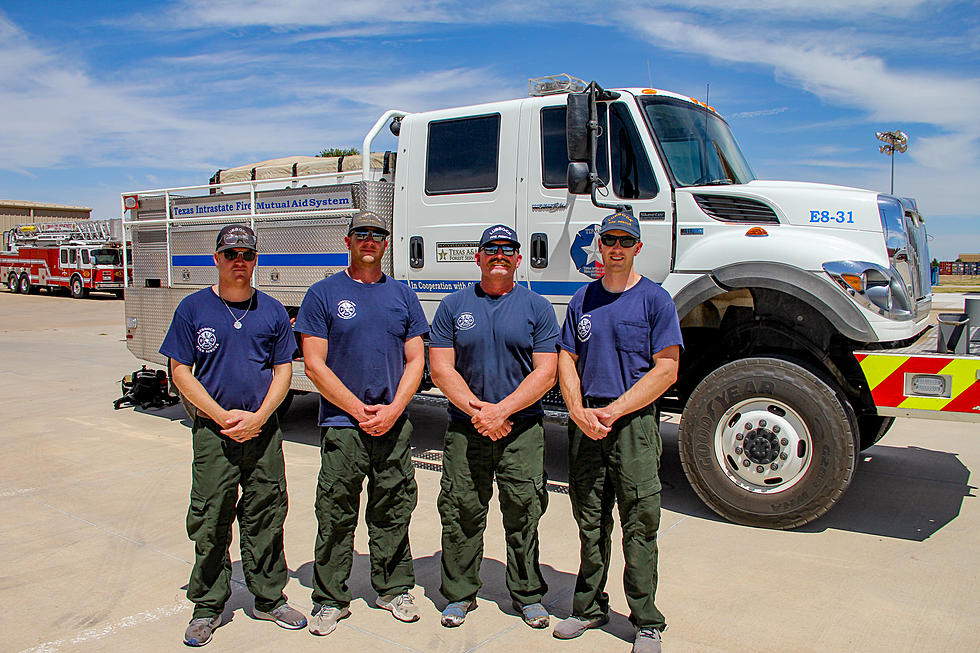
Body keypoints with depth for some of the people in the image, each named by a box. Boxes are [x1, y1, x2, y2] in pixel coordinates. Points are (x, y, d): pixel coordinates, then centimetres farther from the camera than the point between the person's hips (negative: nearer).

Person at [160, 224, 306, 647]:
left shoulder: (271, 311, 7)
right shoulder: (194, 308, 2)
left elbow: (283, 370, 7)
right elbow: (180, 372, 0)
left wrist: (258, 417, -8)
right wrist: (224, 416, -10)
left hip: (263, 430, 2)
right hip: (213, 432, -1)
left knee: (266, 518, 8)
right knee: (210, 521, 3)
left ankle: (269, 598, 23)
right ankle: (207, 607, 19)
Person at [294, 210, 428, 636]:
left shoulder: (402, 295, 10)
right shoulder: (323, 294, 0)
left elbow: (415, 361, 8)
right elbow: (315, 365, -4)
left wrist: (392, 410, -7)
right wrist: (359, 410, -10)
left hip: (395, 424, 3)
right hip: (342, 424, -3)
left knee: (393, 512, 11)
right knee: (336, 516, 3)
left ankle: (394, 588, 27)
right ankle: (330, 599, 17)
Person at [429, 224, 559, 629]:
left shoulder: (537, 308, 4)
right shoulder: (454, 306, 7)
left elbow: (545, 374, -3)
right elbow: (441, 369, 1)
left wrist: (500, 410, -14)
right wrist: (477, 411, -11)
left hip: (522, 430, -1)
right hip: (464, 428, 1)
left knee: (523, 514, 5)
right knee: (461, 513, 5)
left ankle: (527, 594, 23)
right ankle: (459, 594, 23)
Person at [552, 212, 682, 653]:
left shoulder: (654, 299, 0)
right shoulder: (582, 301, 13)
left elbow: (666, 370, -6)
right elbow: (567, 362, 12)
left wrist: (613, 411, -13)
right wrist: (579, 412, -6)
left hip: (634, 420, -4)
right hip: (585, 422, 4)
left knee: (639, 525, 0)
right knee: (590, 521, 12)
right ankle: (589, 607, 26)